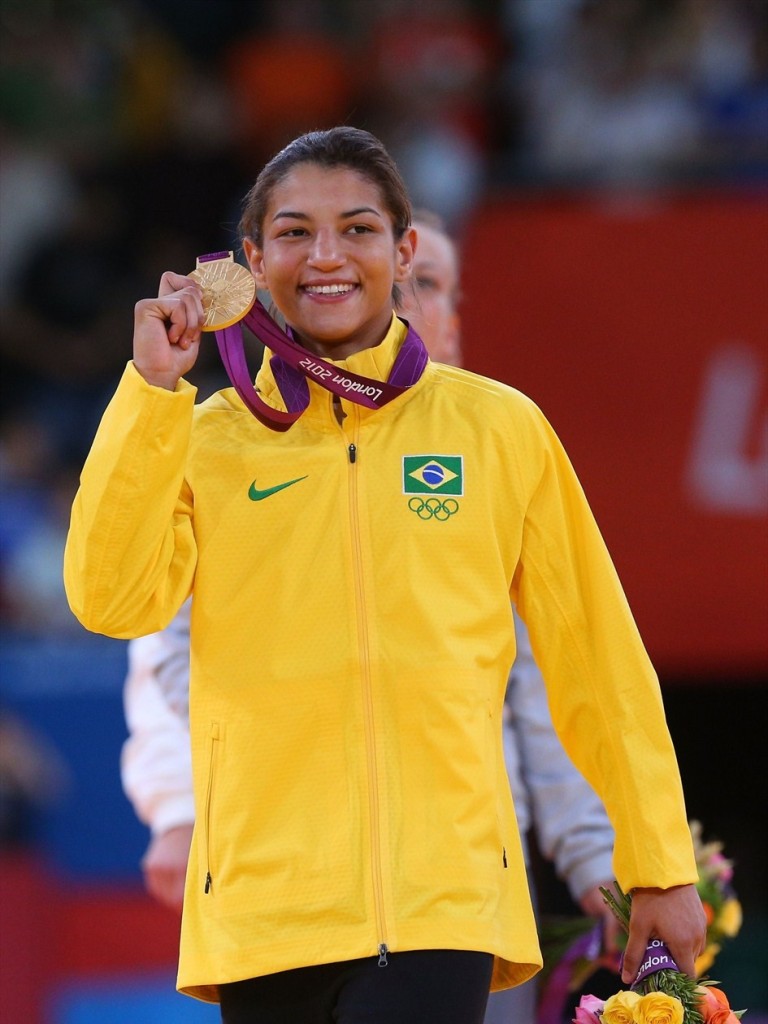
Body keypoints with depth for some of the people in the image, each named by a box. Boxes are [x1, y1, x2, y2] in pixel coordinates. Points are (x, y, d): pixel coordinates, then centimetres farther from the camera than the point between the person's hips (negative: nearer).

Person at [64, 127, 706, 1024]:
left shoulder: (498, 427, 7)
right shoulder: (205, 439, 9)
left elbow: (593, 656, 11)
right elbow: (114, 602, -7)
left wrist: (659, 868, 11)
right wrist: (152, 391, -9)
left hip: (442, 898, -1)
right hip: (264, 906, 2)